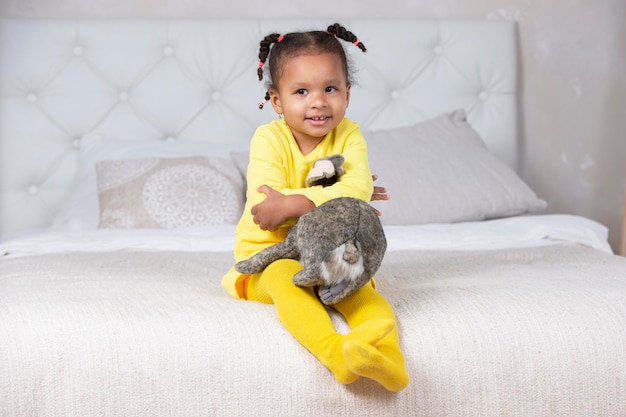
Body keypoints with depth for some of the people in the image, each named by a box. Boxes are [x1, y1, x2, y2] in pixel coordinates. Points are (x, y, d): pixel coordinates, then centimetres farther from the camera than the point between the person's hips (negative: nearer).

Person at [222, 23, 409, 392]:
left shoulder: (349, 134, -4)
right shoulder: (269, 138, -11)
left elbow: (359, 189, -24)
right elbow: (266, 205, -25)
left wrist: (295, 203, -35)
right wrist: (338, 198, -24)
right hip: (269, 253, -2)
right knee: (285, 275, -34)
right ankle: (336, 352, -54)